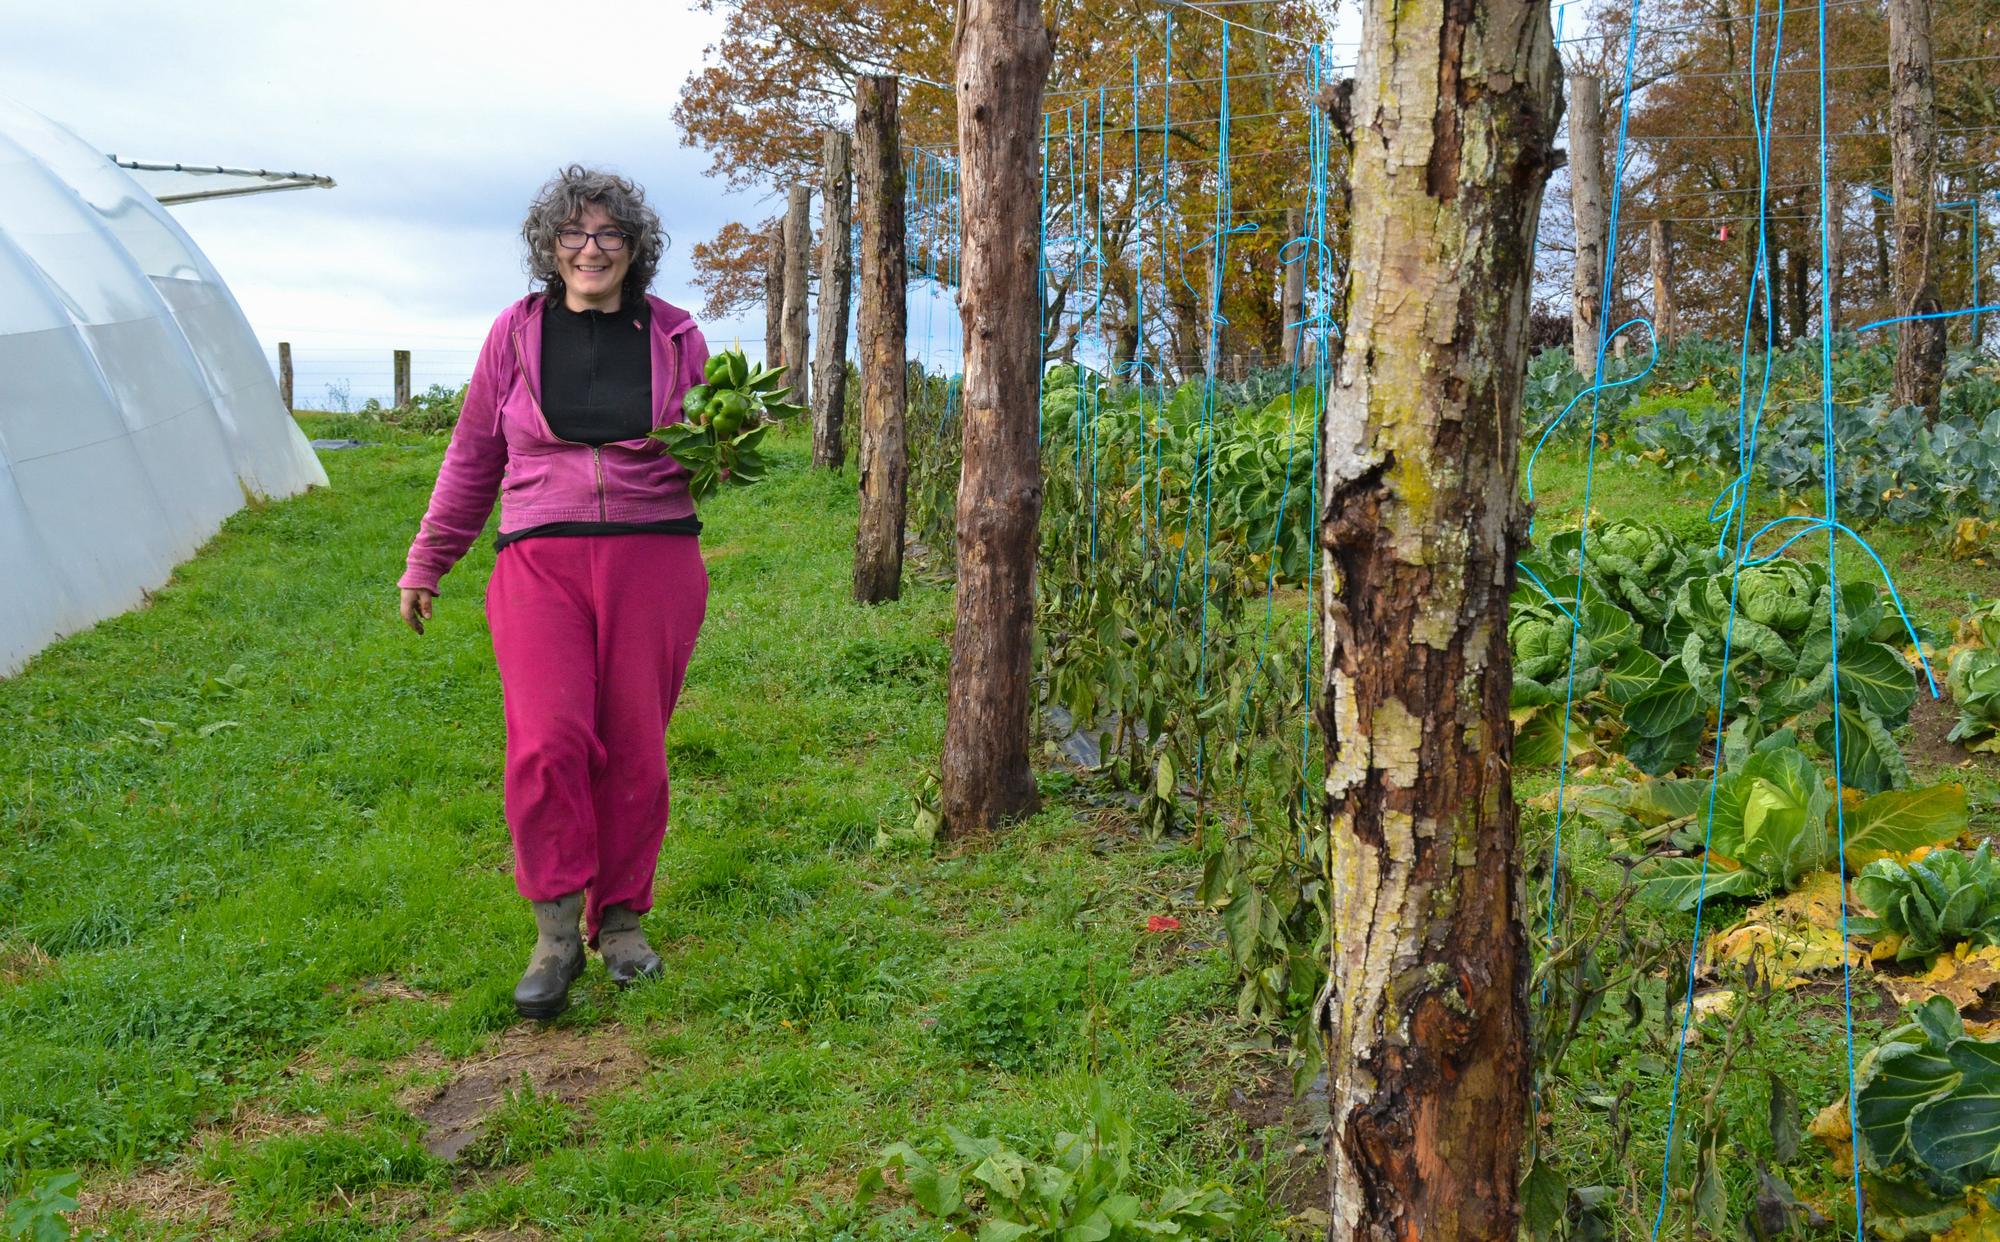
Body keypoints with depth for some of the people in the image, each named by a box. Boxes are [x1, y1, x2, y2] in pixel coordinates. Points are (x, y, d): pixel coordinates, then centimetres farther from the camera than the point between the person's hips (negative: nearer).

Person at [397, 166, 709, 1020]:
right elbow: (473, 456, 15)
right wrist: (426, 563, 17)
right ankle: (555, 931, -4)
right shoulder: (517, 332, 9)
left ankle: (621, 919, 19)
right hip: (541, 562, -1)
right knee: (548, 738, -16)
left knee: (634, 749, 2)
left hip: (654, 558, 1)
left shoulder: (674, 336, 10)